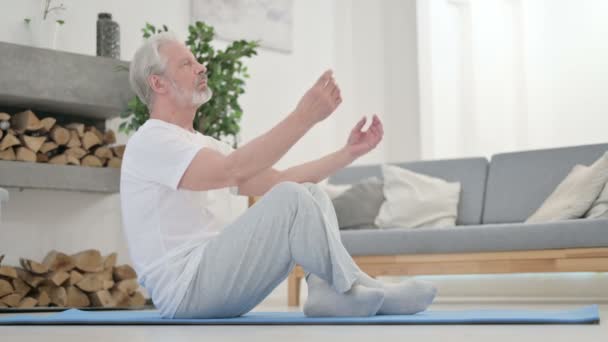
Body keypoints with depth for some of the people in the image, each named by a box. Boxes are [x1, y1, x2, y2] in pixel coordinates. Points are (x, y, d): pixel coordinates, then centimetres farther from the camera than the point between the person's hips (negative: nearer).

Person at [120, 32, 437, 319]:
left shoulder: (204, 145, 20)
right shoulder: (150, 142, -11)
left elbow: (277, 180, 18)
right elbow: (231, 171, -28)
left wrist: (348, 152, 11)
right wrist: (303, 117, -29)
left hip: (217, 276, 9)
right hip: (185, 288, -9)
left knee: (311, 194, 2)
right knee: (291, 198, -24)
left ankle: (329, 291, -18)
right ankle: (355, 290, -12)